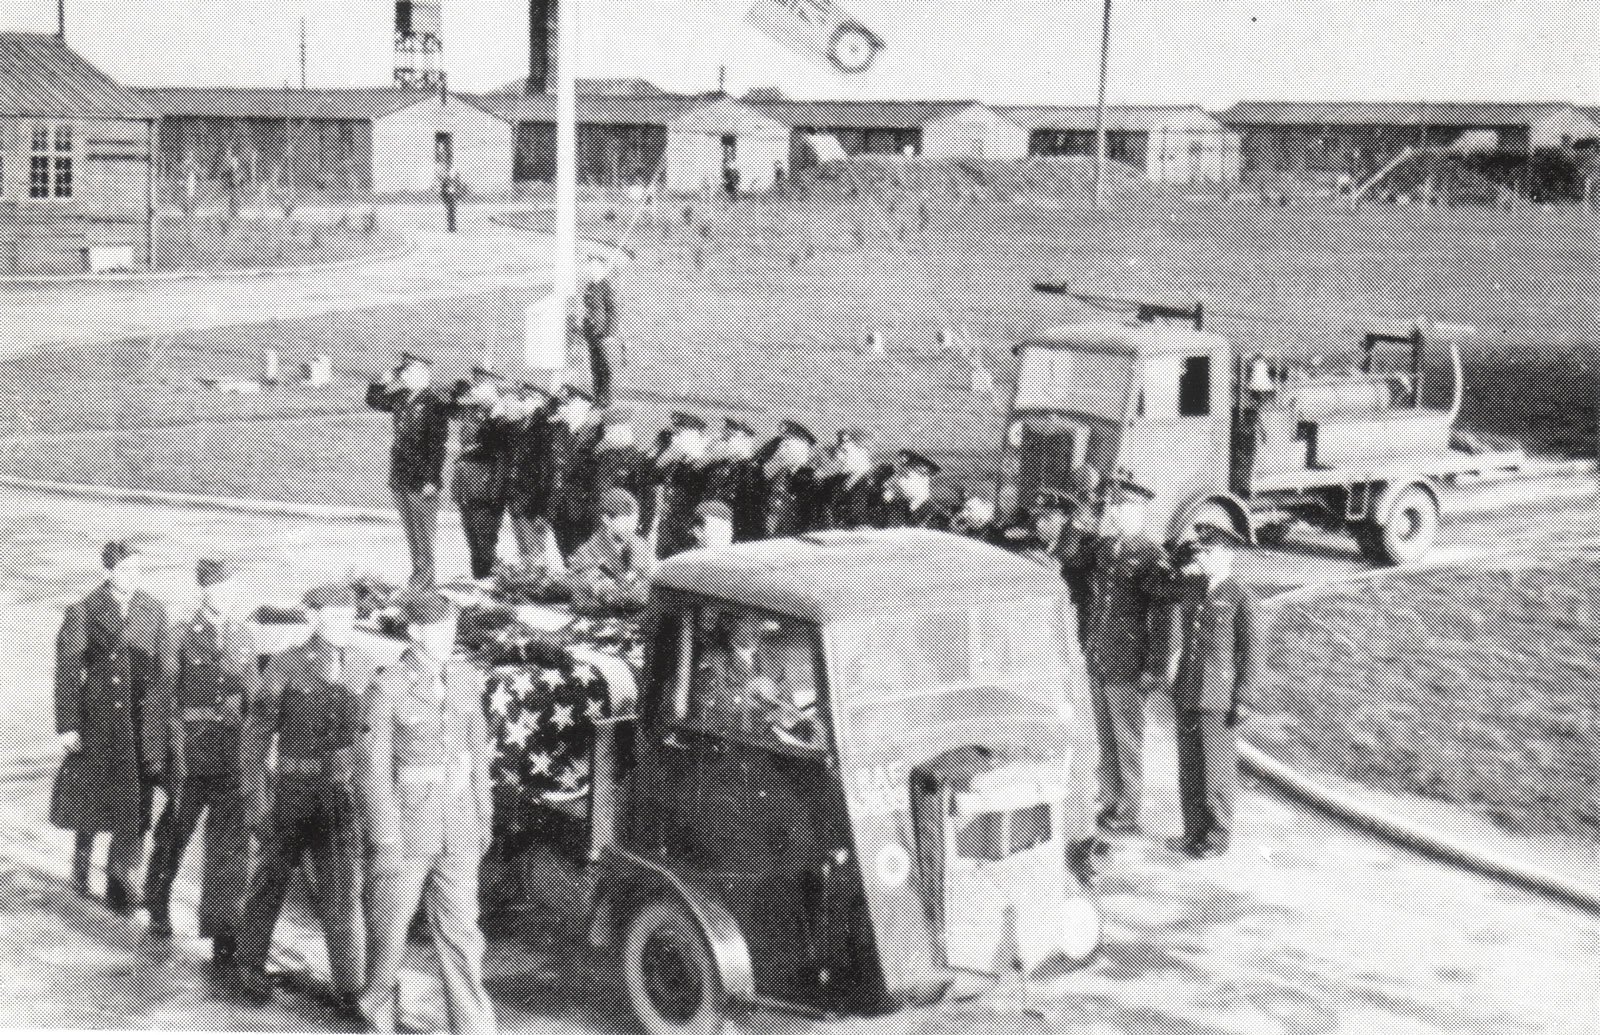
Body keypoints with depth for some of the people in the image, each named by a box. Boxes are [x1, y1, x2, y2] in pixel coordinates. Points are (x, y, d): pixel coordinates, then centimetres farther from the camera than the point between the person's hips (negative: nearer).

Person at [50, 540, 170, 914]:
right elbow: (67, 671, -4)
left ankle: (120, 876, 7)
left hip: (144, 722, 2)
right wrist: (67, 726, -8)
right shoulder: (84, 612, -3)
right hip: (98, 722, -2)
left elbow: (165, 668, 11)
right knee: (90, 798, 10)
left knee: (136, 805, -2)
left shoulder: (154, 611, 7)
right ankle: (81, 866, 33)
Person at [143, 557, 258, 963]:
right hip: (191, 746, -2)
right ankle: (158, 907, 36)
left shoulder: (244, 635, 6)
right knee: (174, 833, 13)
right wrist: (168, 745, -6)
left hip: (234, 751, 2)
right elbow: (164, 698, -2)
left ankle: (222, 929, 3)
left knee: (231, 841, -2)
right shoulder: (183, 638, -3)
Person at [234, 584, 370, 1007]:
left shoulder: (363, 665, 2)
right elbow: (258, 731, -5)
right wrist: (256, 794, -8)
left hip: (344, 792, 2)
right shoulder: (286, 666, -7)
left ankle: (351, 983, 6)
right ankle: (251, 965, 33)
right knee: (273, 877, 13)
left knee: (344, 886, -1)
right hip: (295, 790, -2)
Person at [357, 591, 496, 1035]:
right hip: (405, 828, -4)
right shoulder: (387, 689, -15)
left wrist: (483, 817, 13)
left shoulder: (465, 680, 1)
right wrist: (384, 844, -14)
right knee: (390, 925, 13)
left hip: (456, 830, 4)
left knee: (461, 929, 3)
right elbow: (373, 770, -13)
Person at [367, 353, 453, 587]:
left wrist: (431, 480, -18)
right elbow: (373, 400, 25)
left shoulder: (436, 403, -13)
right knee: (410, 533, 14)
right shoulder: (401, 398, 9)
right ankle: (417, 573, 23)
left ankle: (424, 579, 8)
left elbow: (437, 445, -15)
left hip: (421, 481, -7)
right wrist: (386, 381, 9)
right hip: (400, 479, 7)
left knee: (423, 535, 0)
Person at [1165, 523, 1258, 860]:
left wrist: (1242, 701, -11)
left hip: (1217, 697, -7)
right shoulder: (1191, 587, 7)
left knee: (1216, 769, 4)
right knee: (1188, 765, 13)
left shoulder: (1241, 599, -13)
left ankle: (1218, 838, 17)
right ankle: (1195, 830, 25)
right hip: (1186, 692, 7)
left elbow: (1249, 653, -11)